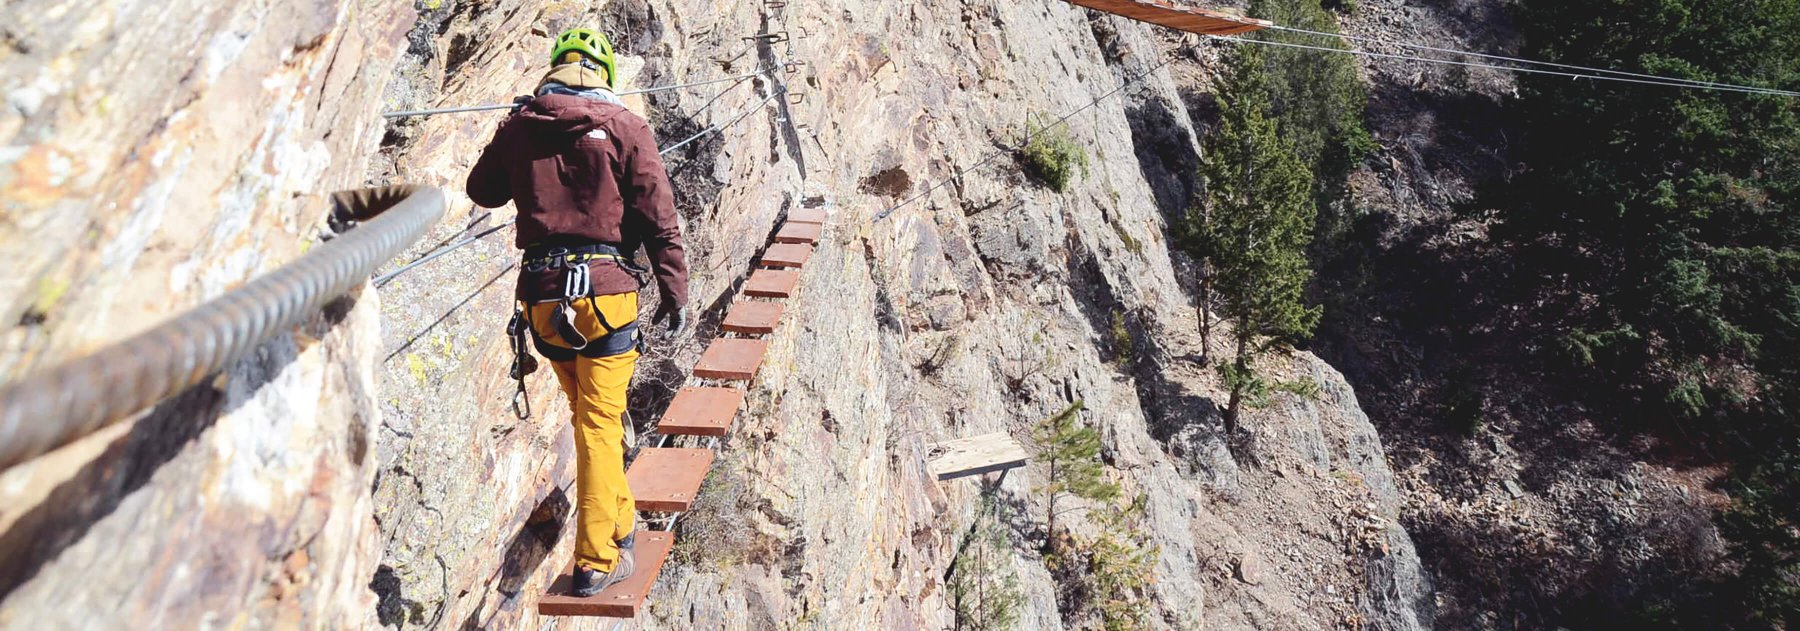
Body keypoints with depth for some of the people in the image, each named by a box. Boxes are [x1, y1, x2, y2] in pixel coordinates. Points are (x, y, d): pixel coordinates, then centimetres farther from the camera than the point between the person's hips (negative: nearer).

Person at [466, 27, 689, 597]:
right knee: (601, 425, 0)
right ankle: (596, 560, 2)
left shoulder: (518, 126, 7)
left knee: (589, 415, 21)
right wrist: (674, 293, 3)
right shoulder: (624, 128, -2)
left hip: (543, 297, 4)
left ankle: (619, 520, 36)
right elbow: (659, 219, -4)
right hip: (605, 292, -4)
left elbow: (482, 191, 24)